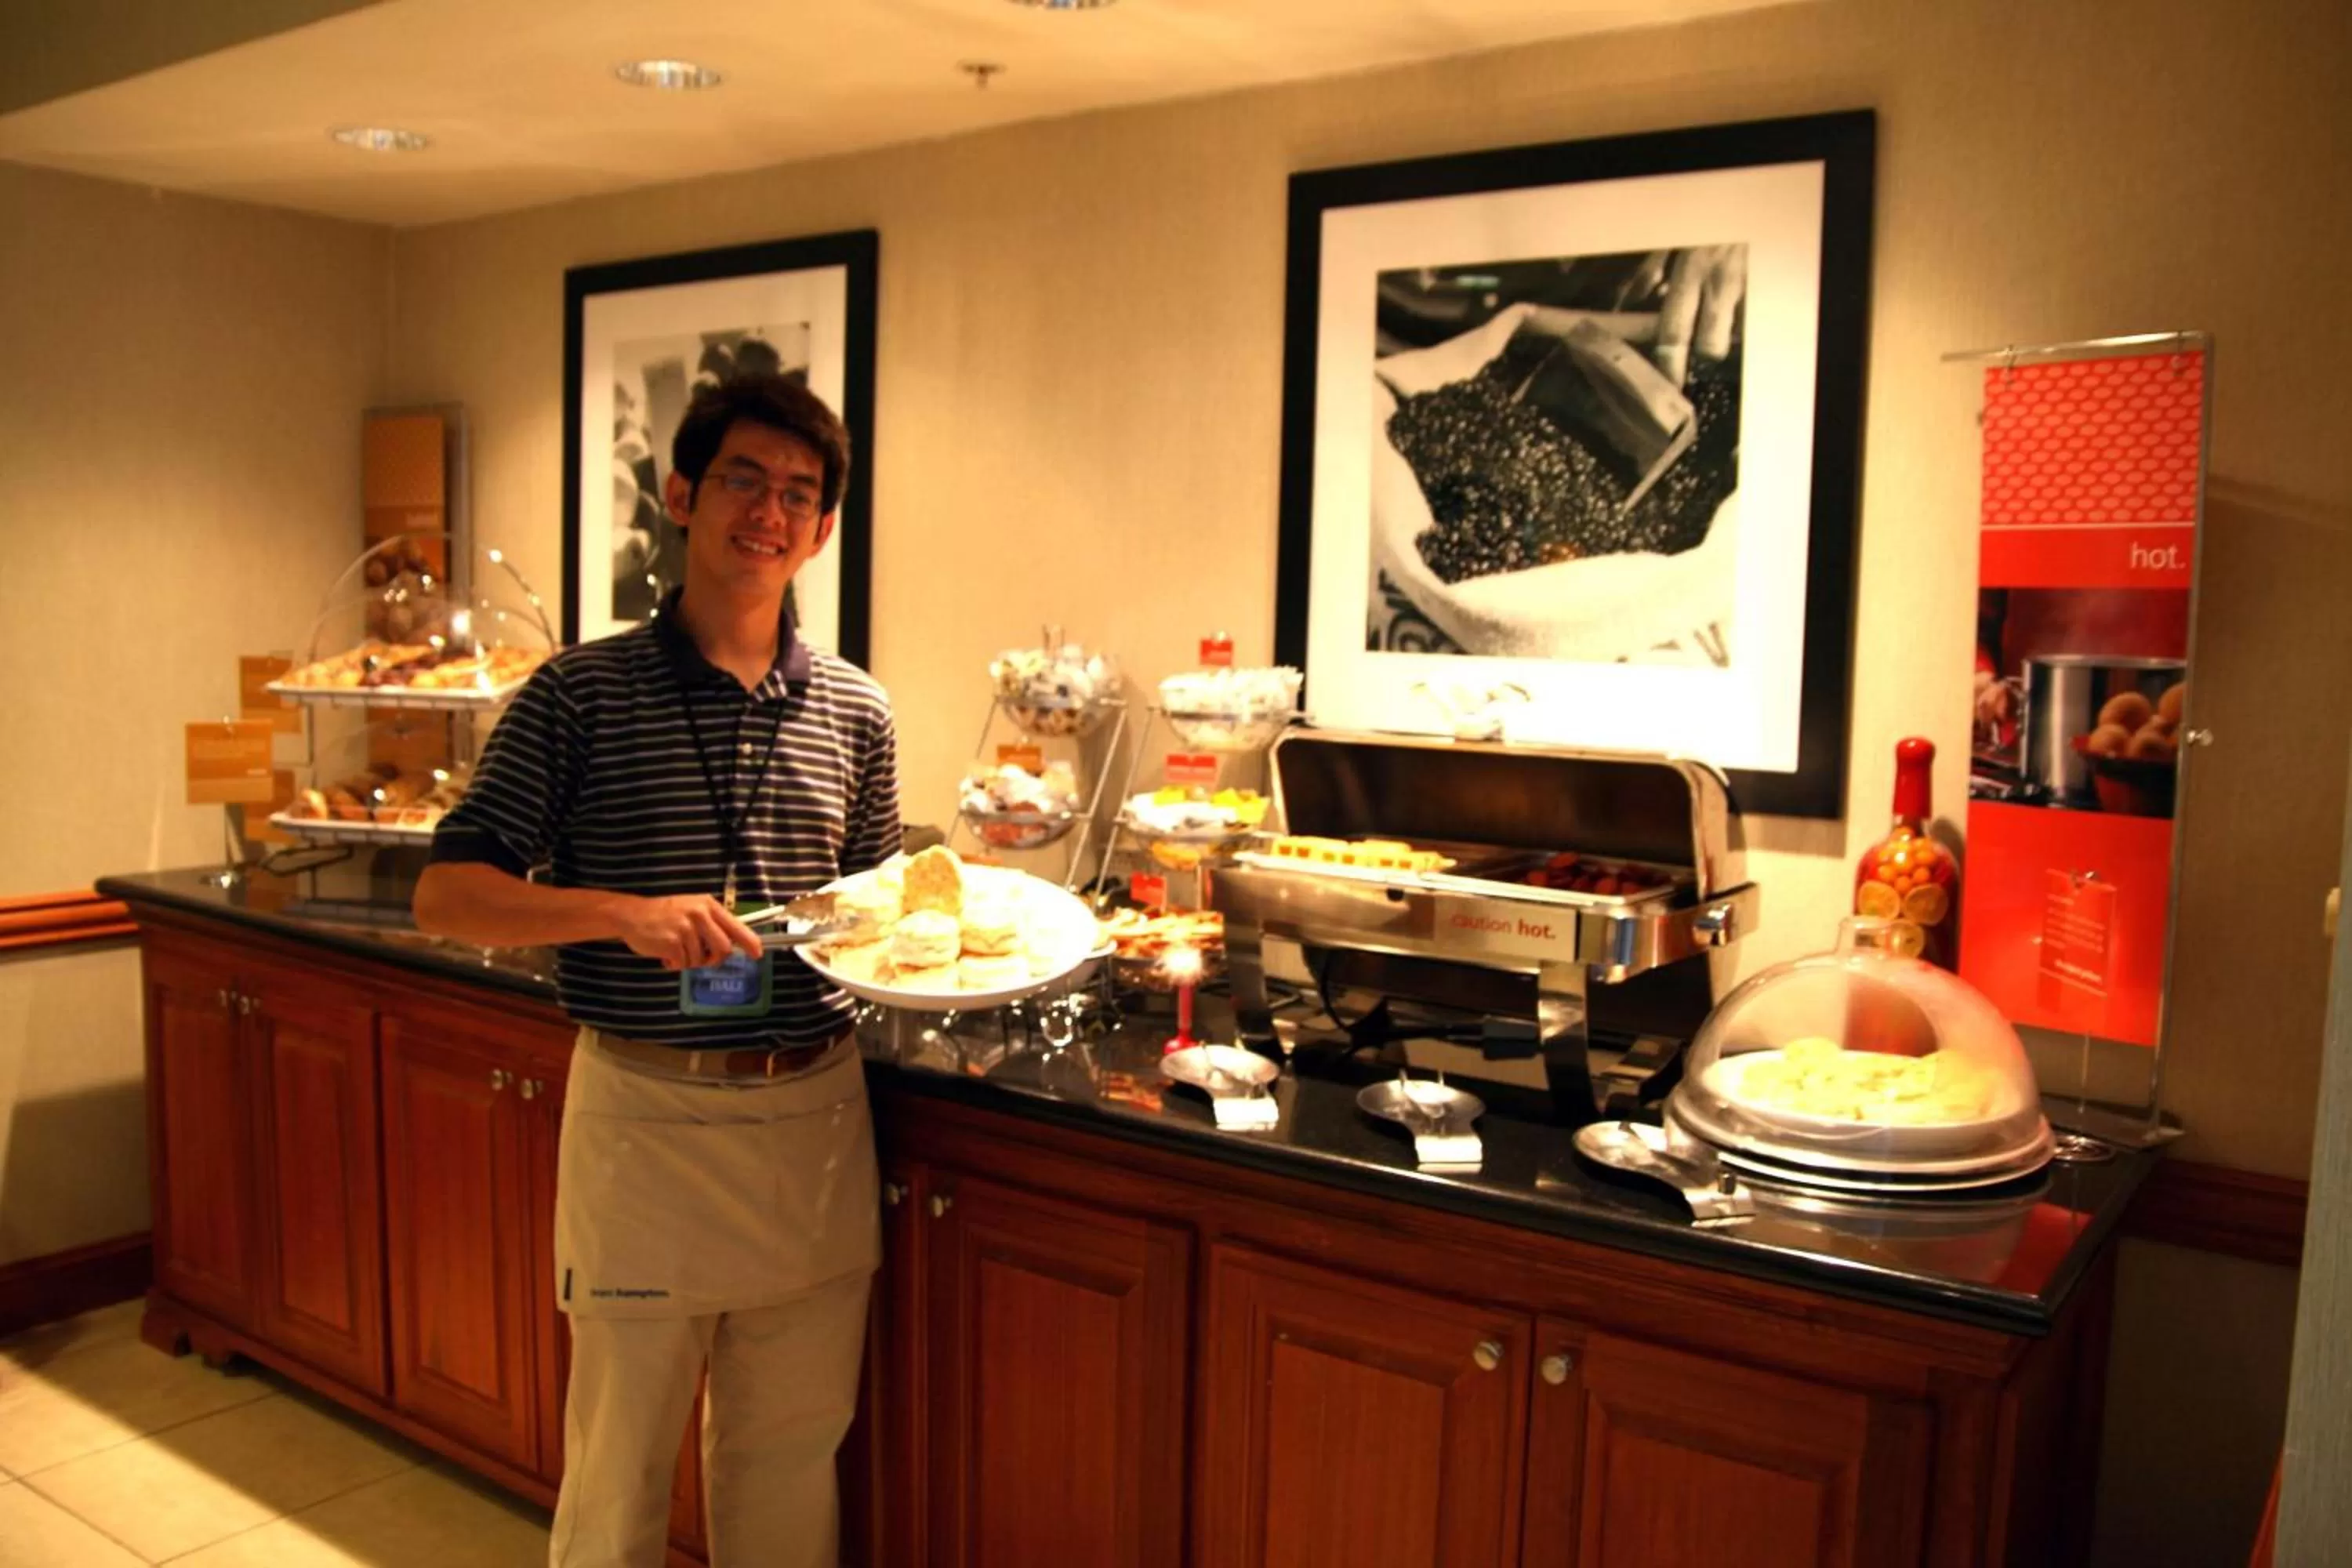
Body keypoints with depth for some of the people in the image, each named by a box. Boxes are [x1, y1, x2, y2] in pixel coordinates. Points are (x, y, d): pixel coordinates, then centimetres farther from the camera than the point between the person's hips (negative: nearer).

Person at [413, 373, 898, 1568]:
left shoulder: (855, 711, 7)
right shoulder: (582, 693, -5)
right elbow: (446, 897, -6)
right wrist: (629, 913, -21)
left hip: (816, 1112, 4)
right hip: (645, 1112, -3)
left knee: (790, 1458, 17)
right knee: (617, 1468, 10)